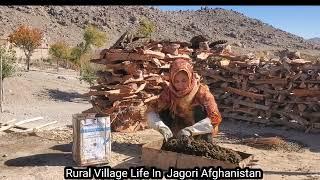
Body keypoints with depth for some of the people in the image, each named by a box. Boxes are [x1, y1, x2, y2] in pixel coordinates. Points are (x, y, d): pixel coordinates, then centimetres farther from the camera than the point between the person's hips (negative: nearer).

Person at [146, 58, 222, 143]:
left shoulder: (201, 91, -23)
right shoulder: (169, 92, -16)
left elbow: (215, 118, -30)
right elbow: (151, 112, -20)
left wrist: (191, 130, -41)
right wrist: (161, 127, -40)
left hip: (201, 135, -2)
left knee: (200, 109, -27)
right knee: (164, 111, -18)